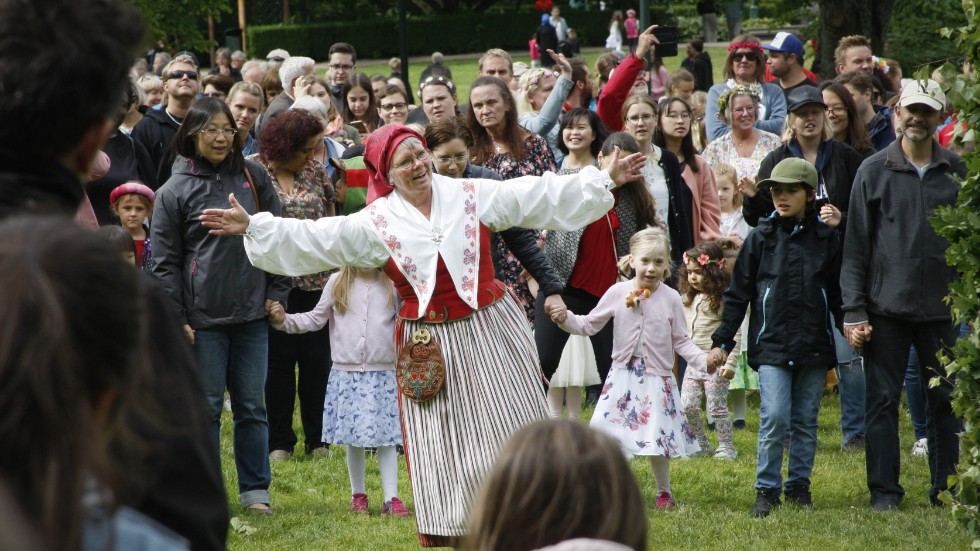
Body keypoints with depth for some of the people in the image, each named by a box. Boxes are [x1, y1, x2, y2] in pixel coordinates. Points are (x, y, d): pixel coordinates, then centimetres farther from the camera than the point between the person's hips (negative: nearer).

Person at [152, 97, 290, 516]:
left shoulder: (253, 177, 7)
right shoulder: (175, 192, -1)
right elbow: (165, 262, -1)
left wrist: (277, 293, 3)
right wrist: (176, 319, -6)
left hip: (251, 313, 2)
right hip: (203, 318, -2)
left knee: (252, 406, 7)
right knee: (206, 407, 2)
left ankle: (255, 490, 15)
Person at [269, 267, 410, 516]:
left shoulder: (392, 285, 4)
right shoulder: (338, 283, 5)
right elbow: (316, 319, 10)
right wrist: (285, 320, -1)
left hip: (383, 374, -1)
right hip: (347, 374, 1)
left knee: (386, 438, -3)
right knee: (353, 438, 6)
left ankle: (391, 498, -1)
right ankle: (358, 495, 20)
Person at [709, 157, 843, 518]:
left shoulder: (826, 239, 6)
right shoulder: (761, 238, 3)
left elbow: (839, 294, 13)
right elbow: (738, 294, 6)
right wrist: (722, 341, 3)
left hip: (814, 347, 2)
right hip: (771, 345, -1)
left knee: (805, 420, 6)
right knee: (774, 418, -10)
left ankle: (799, 485, 19)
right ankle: (767, 490, -1)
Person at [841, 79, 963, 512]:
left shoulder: (957, 172, 7)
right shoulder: (874, 171, 2)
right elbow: (856, 245, 1)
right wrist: (853, 311, -5)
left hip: (941, 308, 1)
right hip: (887, 307, -1)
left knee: (946, 399, 5)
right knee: (883, 399, 1)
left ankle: (947, 488, 15)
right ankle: (884, 489, 8)